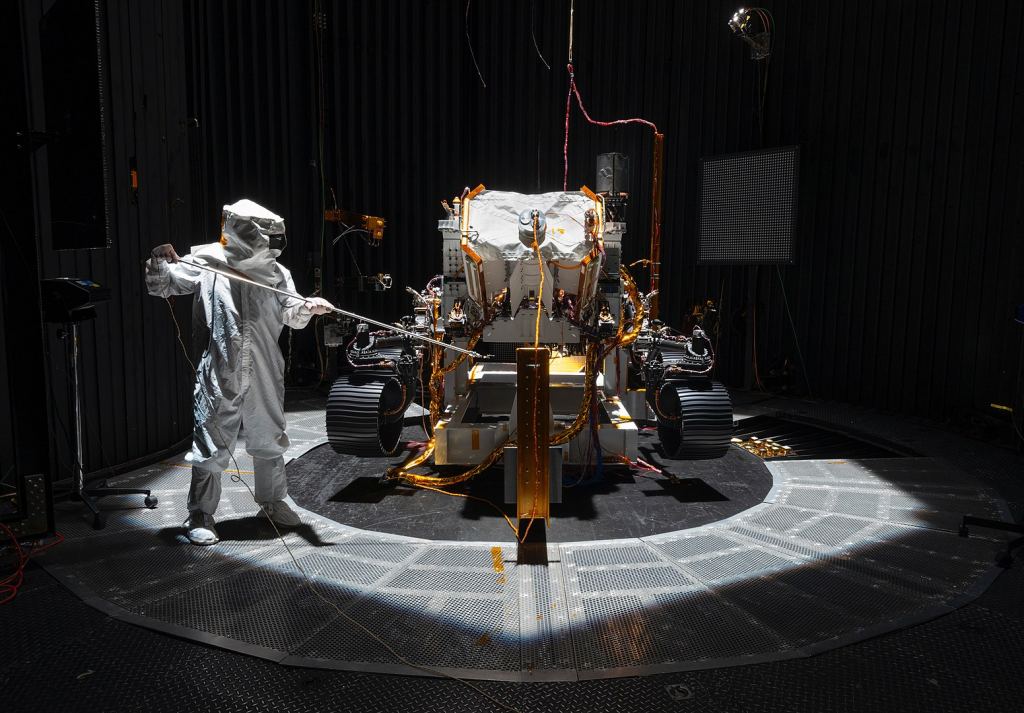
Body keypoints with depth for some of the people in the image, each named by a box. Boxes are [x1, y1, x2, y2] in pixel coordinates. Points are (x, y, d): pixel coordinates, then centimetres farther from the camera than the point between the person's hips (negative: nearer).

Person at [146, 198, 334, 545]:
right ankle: (200, 515, 19)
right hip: (220, 374, -4)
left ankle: (273, 500, 38)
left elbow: (290, 314, -3)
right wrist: (160, 262, -22)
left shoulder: (276, 272, 2)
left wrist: (308, 307, -24)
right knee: (212, 445, 3)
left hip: (264, 374, 4)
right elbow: (160, 286, -2)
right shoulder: (207, 262, -7)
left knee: (269, 440, 18)